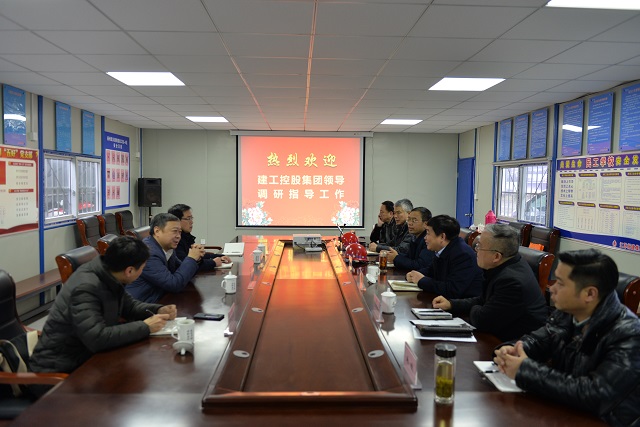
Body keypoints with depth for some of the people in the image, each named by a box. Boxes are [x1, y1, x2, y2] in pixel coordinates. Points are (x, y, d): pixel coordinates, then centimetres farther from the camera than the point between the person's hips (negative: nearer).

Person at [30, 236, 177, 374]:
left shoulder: (108, 276, -3)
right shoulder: (86, 288, -29)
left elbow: (128, 305, 13)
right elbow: (97, 338, -36)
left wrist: (158, 310, -5)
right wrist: (145, 327, -27)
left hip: (85, 356, 8)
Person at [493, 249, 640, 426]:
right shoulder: (566, 312, -3)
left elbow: (594, 395, -31)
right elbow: (537, 340, 9)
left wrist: (525, 371, -26)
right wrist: (513, 350, -14)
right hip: (561, 410, 6)